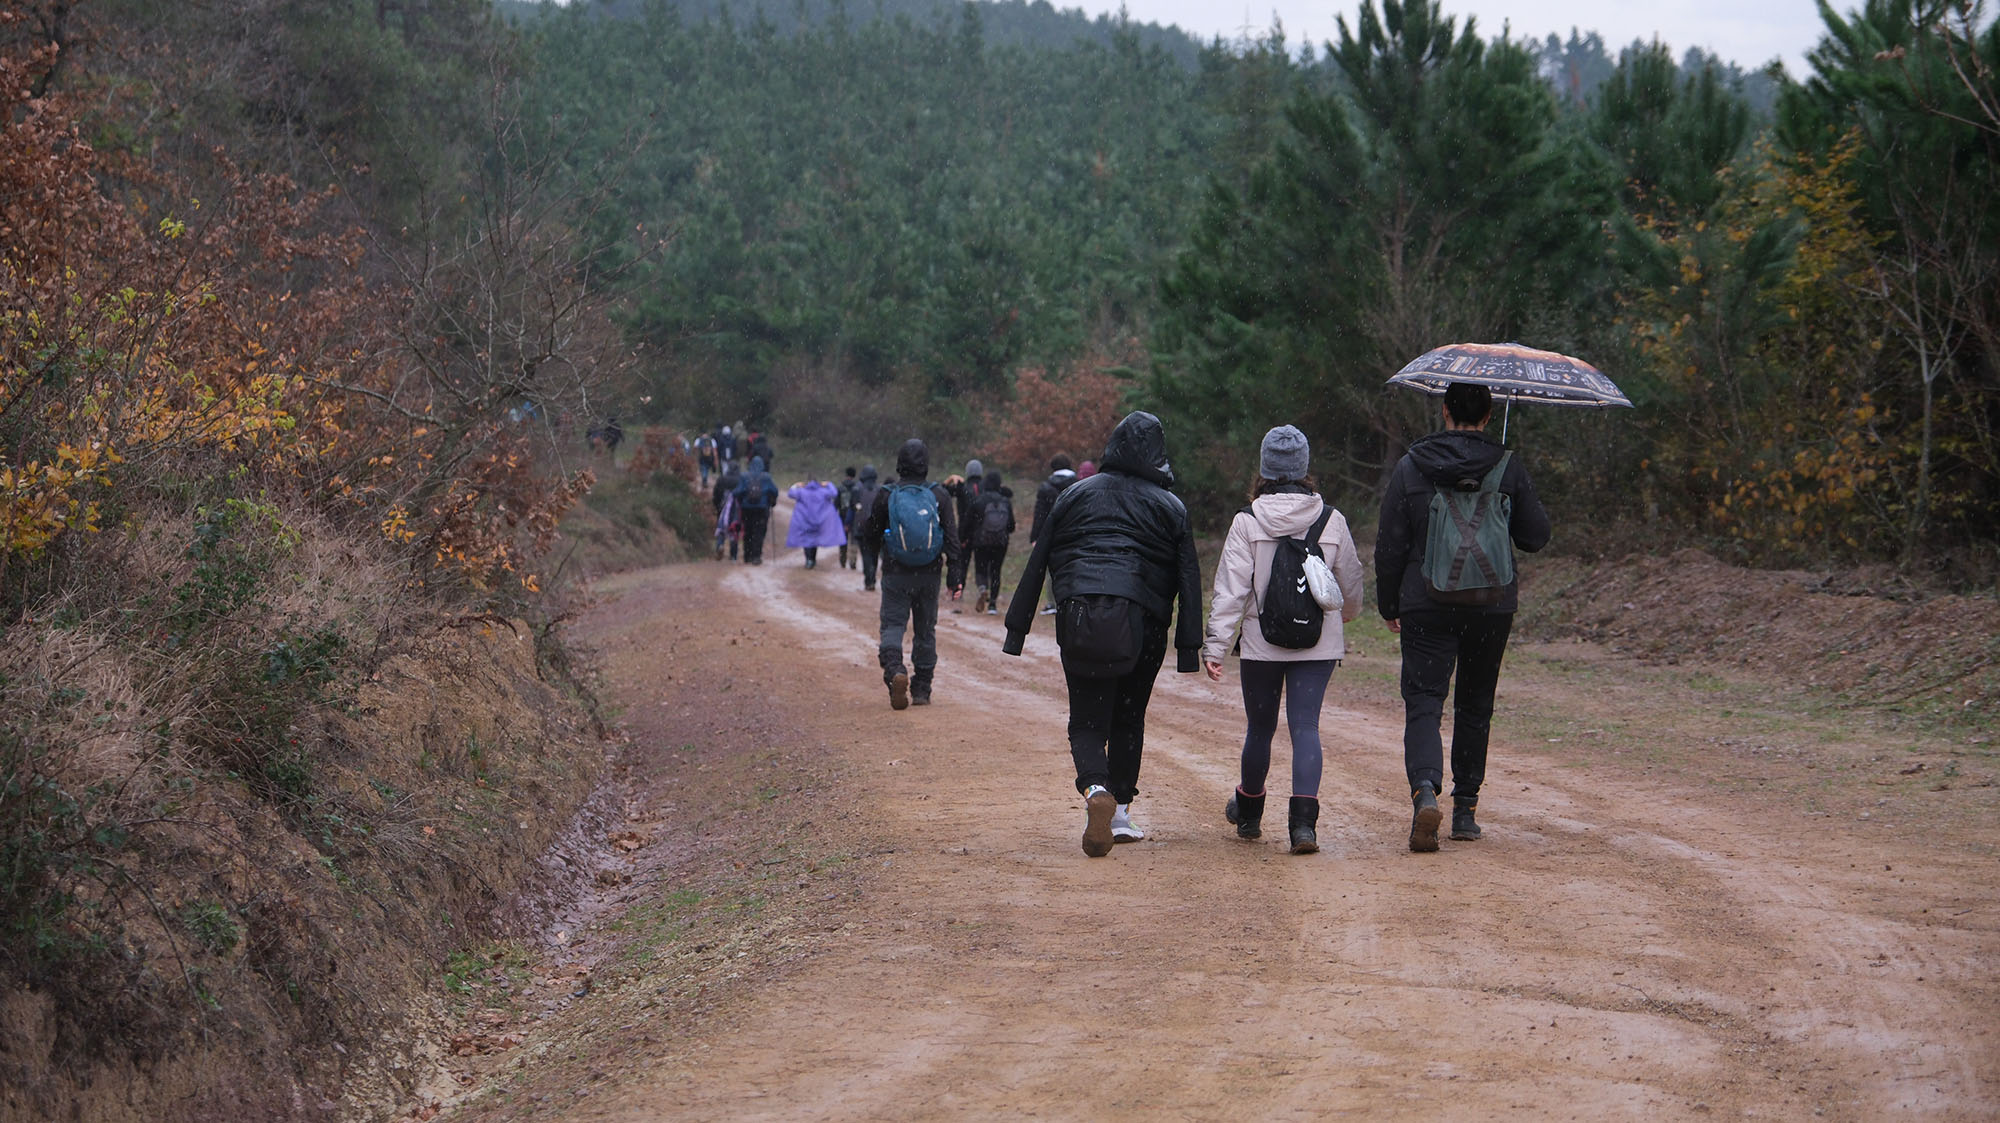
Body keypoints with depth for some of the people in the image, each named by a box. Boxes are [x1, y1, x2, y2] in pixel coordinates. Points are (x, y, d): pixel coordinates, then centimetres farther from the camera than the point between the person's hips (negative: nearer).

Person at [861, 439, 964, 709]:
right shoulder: (939, 495, -1)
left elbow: (869, 534, 2)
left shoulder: (886, 496, -6)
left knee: (893, 624, 0)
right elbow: (952, 537, -3)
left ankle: (894, 668, -29)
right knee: (925, 630, 12)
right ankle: (921, 689, 15)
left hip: (896, 575, -2)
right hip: (929, 575, 2)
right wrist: (955, 575, 0)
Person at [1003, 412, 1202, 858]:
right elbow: (1189, 579, 4)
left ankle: (1095, 790, -27)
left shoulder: (1075, 495, 10)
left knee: (1087, 720, 1)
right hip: (1142, 625, 0)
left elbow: (1038, 564, 10)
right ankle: (1119, 814, 17)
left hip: (1079, 617, 0)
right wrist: (1189, 647, 4)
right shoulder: (1170, 507, 8)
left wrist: (1017, 629, 13)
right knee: (1128, 719, 15)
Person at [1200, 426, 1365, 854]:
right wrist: (1346, 614, 33)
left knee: (1260, 727, 14)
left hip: (1262, 644, -1)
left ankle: (1248, 811, 34)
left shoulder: (1247, 522, -6)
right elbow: (1351, 580, 11)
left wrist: (1215, 645, -7)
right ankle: (1304, 819, -19)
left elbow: (1231, 588, -9)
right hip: (1318, 643, 1)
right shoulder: (1331, 520, 0)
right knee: (1305, 725, -3)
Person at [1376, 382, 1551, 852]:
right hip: (1491, 605, 1)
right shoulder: (1508, 468, -2)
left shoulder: (1411, 467, -2)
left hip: (1426, 606, -1)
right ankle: (1466, 809, 19)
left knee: (1423, 702, -4)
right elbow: (1536, 536, 2)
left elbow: (1390, 545, 0)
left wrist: (1389, 605, 12)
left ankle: (1425, 791, -29)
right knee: (1475, 706, 14)